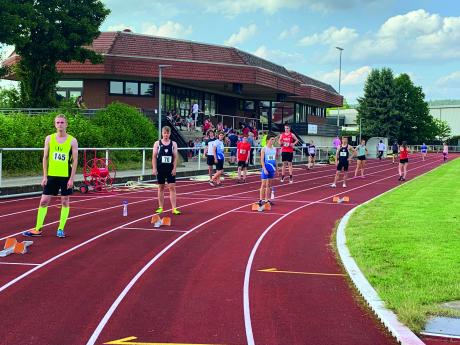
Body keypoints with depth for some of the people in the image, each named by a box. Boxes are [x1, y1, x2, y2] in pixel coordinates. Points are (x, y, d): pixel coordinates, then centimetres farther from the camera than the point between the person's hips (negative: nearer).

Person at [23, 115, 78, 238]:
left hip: (66, 176, -2)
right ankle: (38, 229, 8)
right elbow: (45, 158, 6)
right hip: (51, 176, 2)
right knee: (43, 201, 1)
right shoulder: (49, 139, 4)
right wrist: (45, 176, 0)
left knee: (65, 202, 4)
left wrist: (72, 178, -10)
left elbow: (75, 160, -4)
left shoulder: (72, 141, -3)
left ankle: (61, 229, 13)